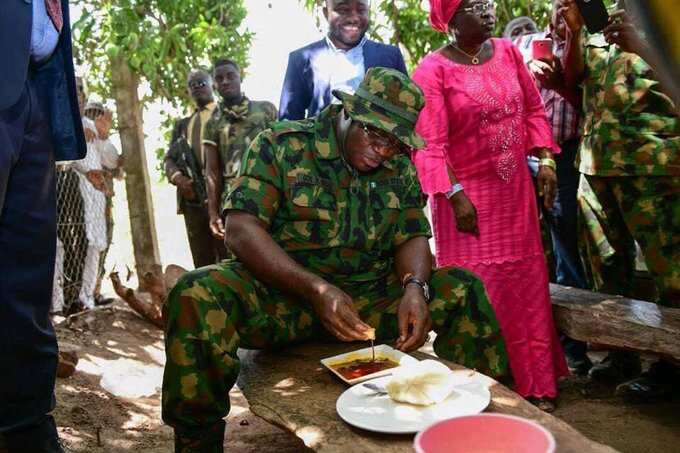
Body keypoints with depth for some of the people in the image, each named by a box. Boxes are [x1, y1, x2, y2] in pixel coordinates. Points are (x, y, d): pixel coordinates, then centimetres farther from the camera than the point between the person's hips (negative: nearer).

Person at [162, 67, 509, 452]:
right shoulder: (283, 144, -7)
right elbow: (241, 230, -16)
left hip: (371, 297, 4)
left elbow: (412, 237, 5)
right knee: (196, 297, -32)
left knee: (463, 289, -12)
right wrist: (316, 290, -28)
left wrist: (415, 286, -19)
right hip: (282, 292, -3)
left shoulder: (400, 168, 8)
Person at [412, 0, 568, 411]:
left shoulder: (508, 52, 7)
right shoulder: (433, 70, -10)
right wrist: (455, 196, -20)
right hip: (468, 196, -5)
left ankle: (534, 382, 27)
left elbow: (534, 110, 13)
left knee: (525, 282, 11)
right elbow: (429, 144, -15)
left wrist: (545, 161, 3)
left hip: (515, 192, 6)